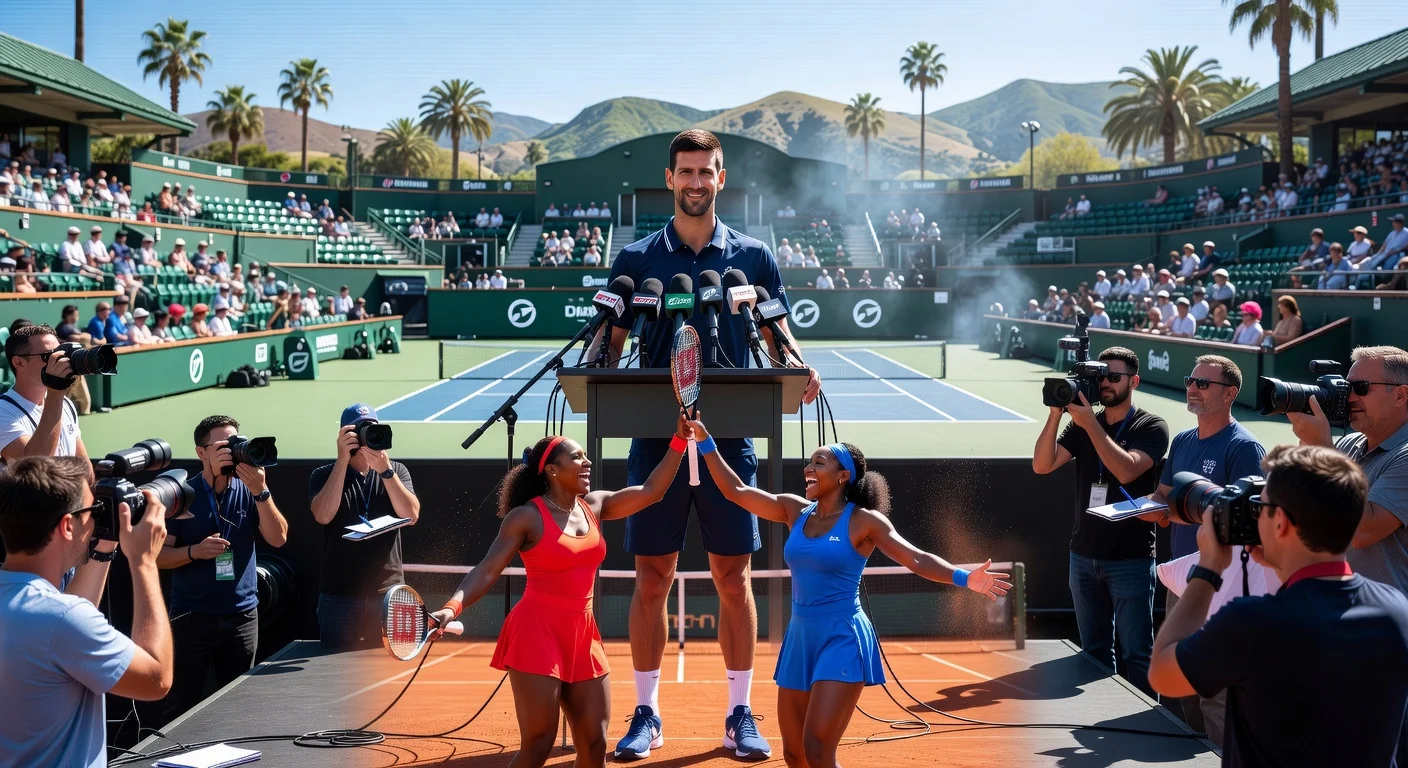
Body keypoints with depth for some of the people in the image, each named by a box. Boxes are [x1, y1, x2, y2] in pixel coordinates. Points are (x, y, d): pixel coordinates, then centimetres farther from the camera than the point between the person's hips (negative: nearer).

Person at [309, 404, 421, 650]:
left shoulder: (396, 471, 7)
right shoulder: (324, 475, 4)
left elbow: (411, 515, -8)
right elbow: (323, 515, -15)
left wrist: (385, 470, -19)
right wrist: (342, 460, -17)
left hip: (389, 593, 1)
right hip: (339, 596, -1)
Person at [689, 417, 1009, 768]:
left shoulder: (864, 520, -7)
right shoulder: (795, 511, 7)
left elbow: (917, 559, -13)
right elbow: (736, 491, 9)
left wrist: (964, 578, -29)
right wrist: (704, 441, 6)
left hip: (842, 641, -6)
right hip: (799, 639, 6)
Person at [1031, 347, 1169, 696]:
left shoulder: (1151, 427, -6)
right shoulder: (1082, 424, 6)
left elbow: (1126, 470, -24)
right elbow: (1042, 465, -6)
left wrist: (1091, 424, -24)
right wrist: (1056, 413, -15)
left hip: (1131, 559, -5)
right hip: (1084, 556, 5)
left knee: (1135, 654, 0)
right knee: (1094, 650, 16)